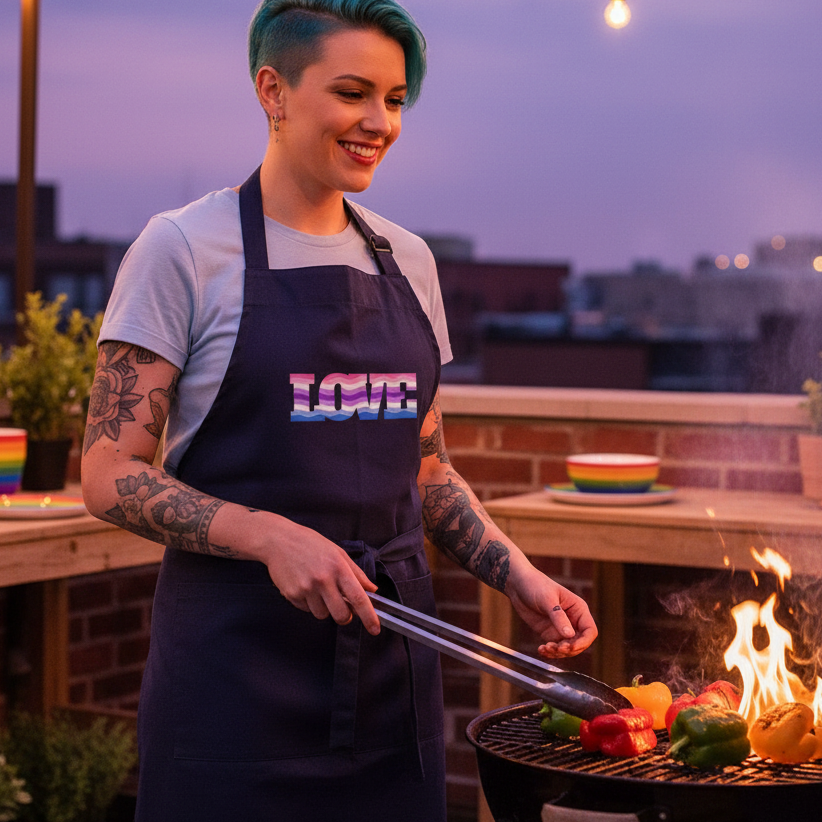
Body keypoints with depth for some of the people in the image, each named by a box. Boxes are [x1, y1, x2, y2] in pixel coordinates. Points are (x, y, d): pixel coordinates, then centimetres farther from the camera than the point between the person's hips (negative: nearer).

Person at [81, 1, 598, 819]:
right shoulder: (183, 249, -6)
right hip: (236, 665, -5)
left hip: (389, 657, 5)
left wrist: (519, 577, 3)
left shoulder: (406, 260, 11)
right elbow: (110, 475, -9)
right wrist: (269, 536, -22)